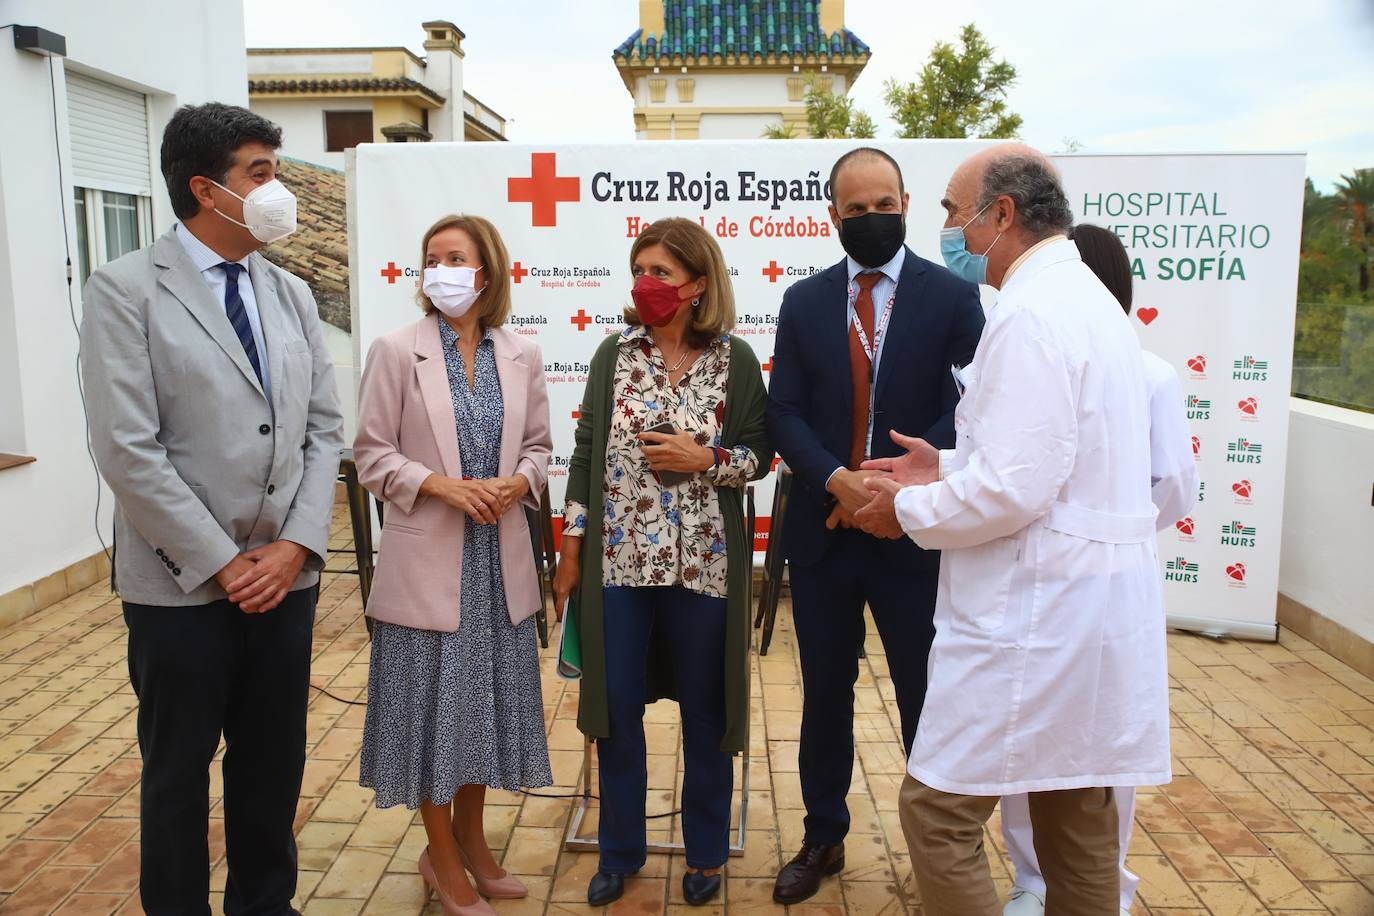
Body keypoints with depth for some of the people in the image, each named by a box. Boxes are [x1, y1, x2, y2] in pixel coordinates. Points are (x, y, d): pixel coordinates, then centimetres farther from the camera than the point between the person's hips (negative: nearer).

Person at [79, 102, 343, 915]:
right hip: (182, 584, -4)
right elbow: (127, 449, -13)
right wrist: (221, 562, -13)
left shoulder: (292, 295, 9)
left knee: (275, 765, 15)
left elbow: (324, 428, 6)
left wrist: (298, 544, -6)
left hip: (287, 575, 5)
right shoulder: (125, 290, -7)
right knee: (178, 772, 13)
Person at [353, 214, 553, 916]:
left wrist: (516, 483, -11)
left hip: (500, 559, 4)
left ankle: (470, 836, 35)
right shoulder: (396, 351, -4)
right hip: (428, 558, -3)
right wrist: (442, 485, -18)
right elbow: (372, 453, -5)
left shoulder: (521, 355, 4)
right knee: (432, 699, 5)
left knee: (488, 694, 14)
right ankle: (442, 859, 24)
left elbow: (538, 445, 9)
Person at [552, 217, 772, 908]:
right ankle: (620, 851, 31)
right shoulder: (614, 354, 2)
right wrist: (570, 553, 3)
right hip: (618, 561, 2)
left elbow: (759, 456, 2)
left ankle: (705, 852, 32)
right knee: (616, 708, 10)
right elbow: (587, 453, 4)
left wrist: (706, 459, -17)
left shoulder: (736, 361, -2)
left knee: (703, 710, 11)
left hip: (703, 564, -1)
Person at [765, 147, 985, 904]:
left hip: (914, 533, -2)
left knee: (926, 696, 10)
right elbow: (785, 413, -1)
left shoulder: (953, 296, -2)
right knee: (825, 694, 15)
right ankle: (823, 839, 33)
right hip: (821, 531, 3)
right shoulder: (804, 302, 6)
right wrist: (837, 480, -17)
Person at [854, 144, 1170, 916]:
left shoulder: (1031, 315, -18)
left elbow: (1016, 490, -24)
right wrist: (948, 467, 13)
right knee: (1078, 817, 19)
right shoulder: (1089, 300, 14)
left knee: (939, 812, 0)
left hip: (1038, 611, -10)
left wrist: (909, 507, -8)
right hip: (1093, 599, 10)